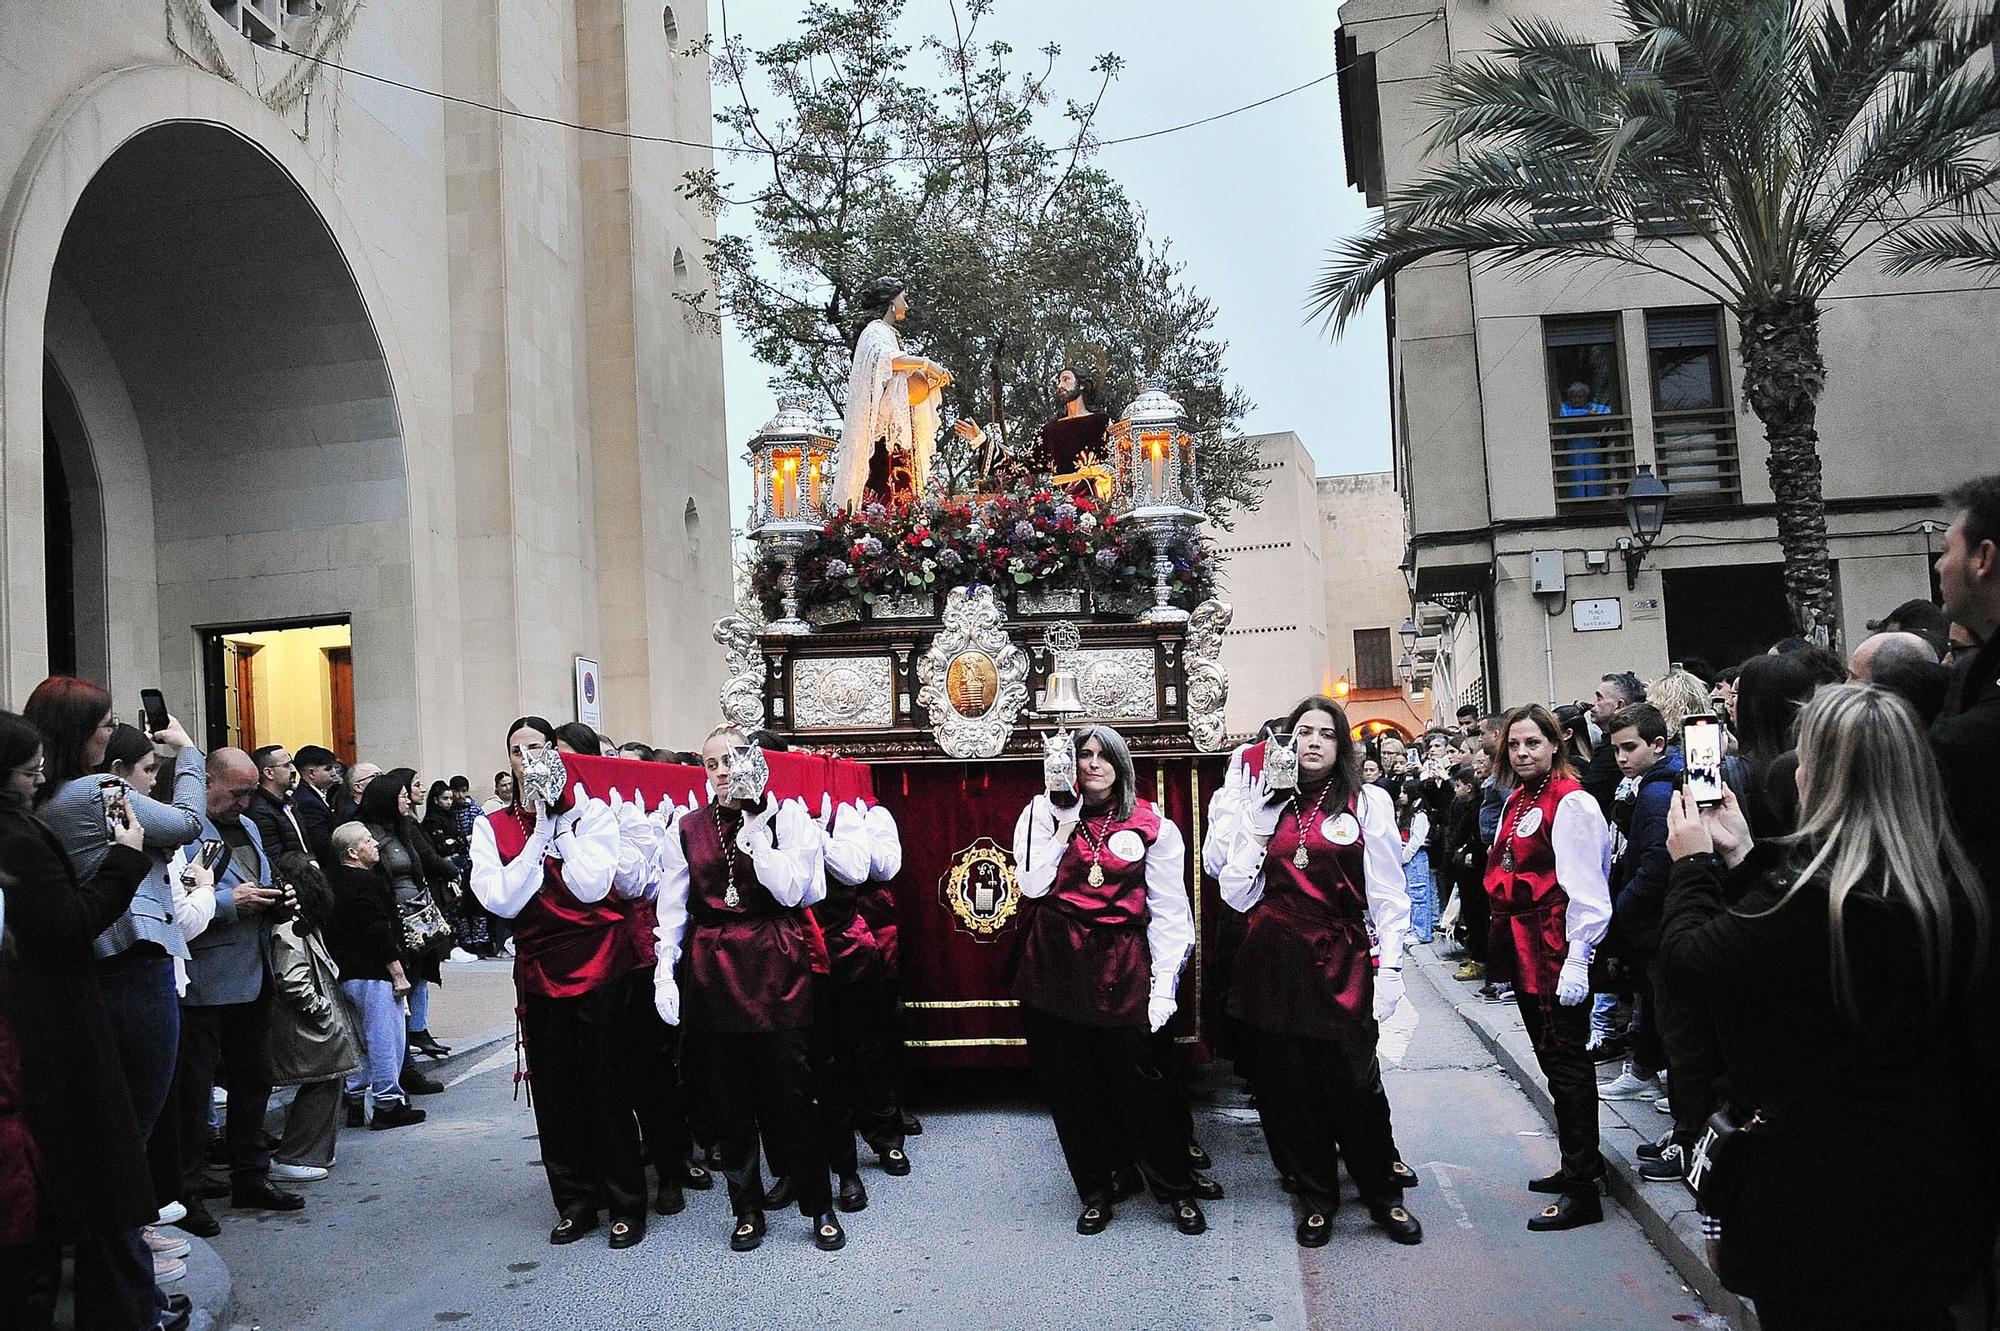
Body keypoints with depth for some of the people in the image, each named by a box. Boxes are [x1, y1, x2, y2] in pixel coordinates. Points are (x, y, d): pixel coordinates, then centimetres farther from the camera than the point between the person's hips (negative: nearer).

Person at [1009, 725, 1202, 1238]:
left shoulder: (1151, 825, 3)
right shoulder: (1044, 813, 5)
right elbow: (1033, 885, -7)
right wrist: (1066, 824, -9)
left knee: (1138, 1083, 0)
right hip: (1055, 963, 2)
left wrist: (1163, 985, -4)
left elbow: (1169, 911, 2)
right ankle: (1097, 1190, 26)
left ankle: (1178, 1191, 18)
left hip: (1121, 965, -1)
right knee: (1070, 1085, 9)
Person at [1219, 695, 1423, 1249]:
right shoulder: (1264, 807, 10)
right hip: (1274, 964, 3)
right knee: (1290, 1086, 7)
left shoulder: (1368, 802, 4)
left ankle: (1384, 1197, 19)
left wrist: (1390, 968, -6)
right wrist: (1257, 829, -2)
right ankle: (1317, 1199, 24)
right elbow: (1238, 896, 6)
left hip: (1341, 962, -2)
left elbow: (1388, 895, 1)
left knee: (1354, 1084, -2)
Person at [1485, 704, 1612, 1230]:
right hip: (1524, 950, 9)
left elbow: (1586, 890, -18)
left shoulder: (1571, 803, -13)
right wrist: (1503, 940, 18)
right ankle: (1580, 1163, 30)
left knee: (1566, 1062, -3)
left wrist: (1578, 961, -21)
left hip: (1558, 952, -9)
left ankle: (1583, 1191, 4)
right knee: (1552, 1058, 17)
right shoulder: (1517, 800, 14)